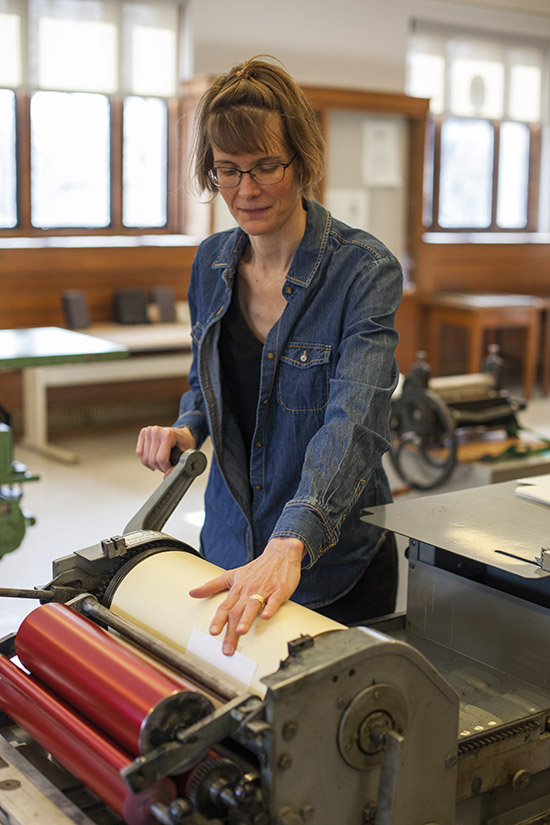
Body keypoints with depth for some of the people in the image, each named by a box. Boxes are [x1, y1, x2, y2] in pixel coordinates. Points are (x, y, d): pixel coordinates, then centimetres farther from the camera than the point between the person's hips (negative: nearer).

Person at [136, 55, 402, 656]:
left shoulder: (365, 271, -19)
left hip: (334, 560, -5)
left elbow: (353, 421, -33)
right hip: (228, 548, 5)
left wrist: (289, 546, -47)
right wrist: (186, 430, -10)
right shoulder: (211, 263, -1)